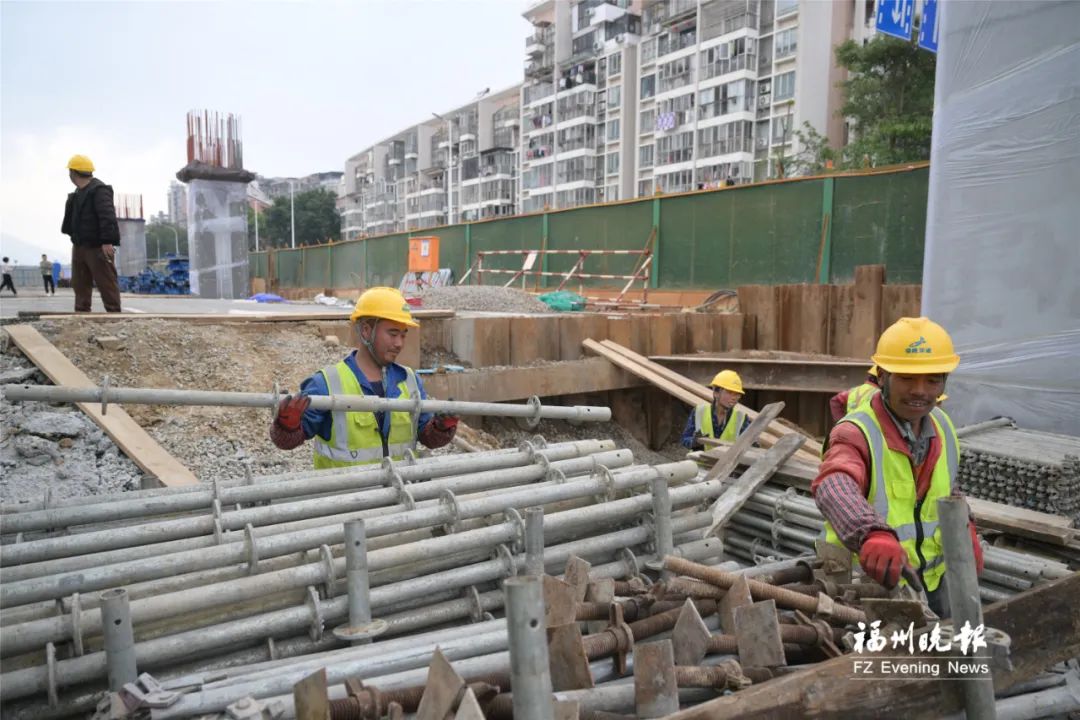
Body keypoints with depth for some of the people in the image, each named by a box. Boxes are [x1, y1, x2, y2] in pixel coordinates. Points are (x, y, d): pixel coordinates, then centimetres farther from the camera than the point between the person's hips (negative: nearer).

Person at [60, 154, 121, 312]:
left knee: (106, 284, -7)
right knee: (80, 285, 11)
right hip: (79, 246, 10)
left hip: (98, 247, -10)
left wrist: (107, 241, -32)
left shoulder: (99, 190, -14)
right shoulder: (78, 192, 17)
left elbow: (107, 216, -25)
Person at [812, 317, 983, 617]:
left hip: (932, 583, 7)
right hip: (869, 585, -7)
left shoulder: (942, 426, 3)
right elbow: (835, 485, -44)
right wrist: (872, 533, -62)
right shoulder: (857, 433, -21)